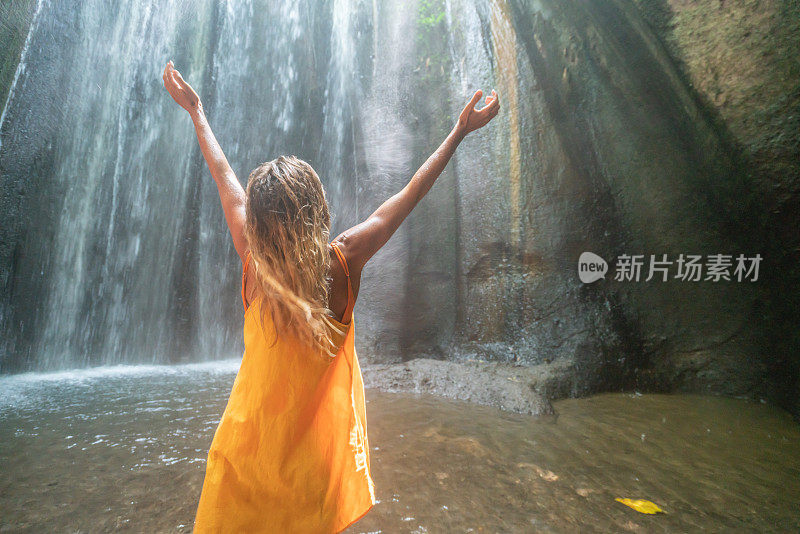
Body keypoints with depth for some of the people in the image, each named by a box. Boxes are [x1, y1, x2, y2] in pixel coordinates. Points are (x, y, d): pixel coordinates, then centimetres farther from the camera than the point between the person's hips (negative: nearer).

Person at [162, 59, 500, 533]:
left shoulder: (255, 263, -15)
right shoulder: (343, 263, -18)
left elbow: (226, 180, 0)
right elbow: (412, 193, -8)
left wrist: (197, 112, 16)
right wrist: (460, 132, 3)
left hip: (248, 445, 1)